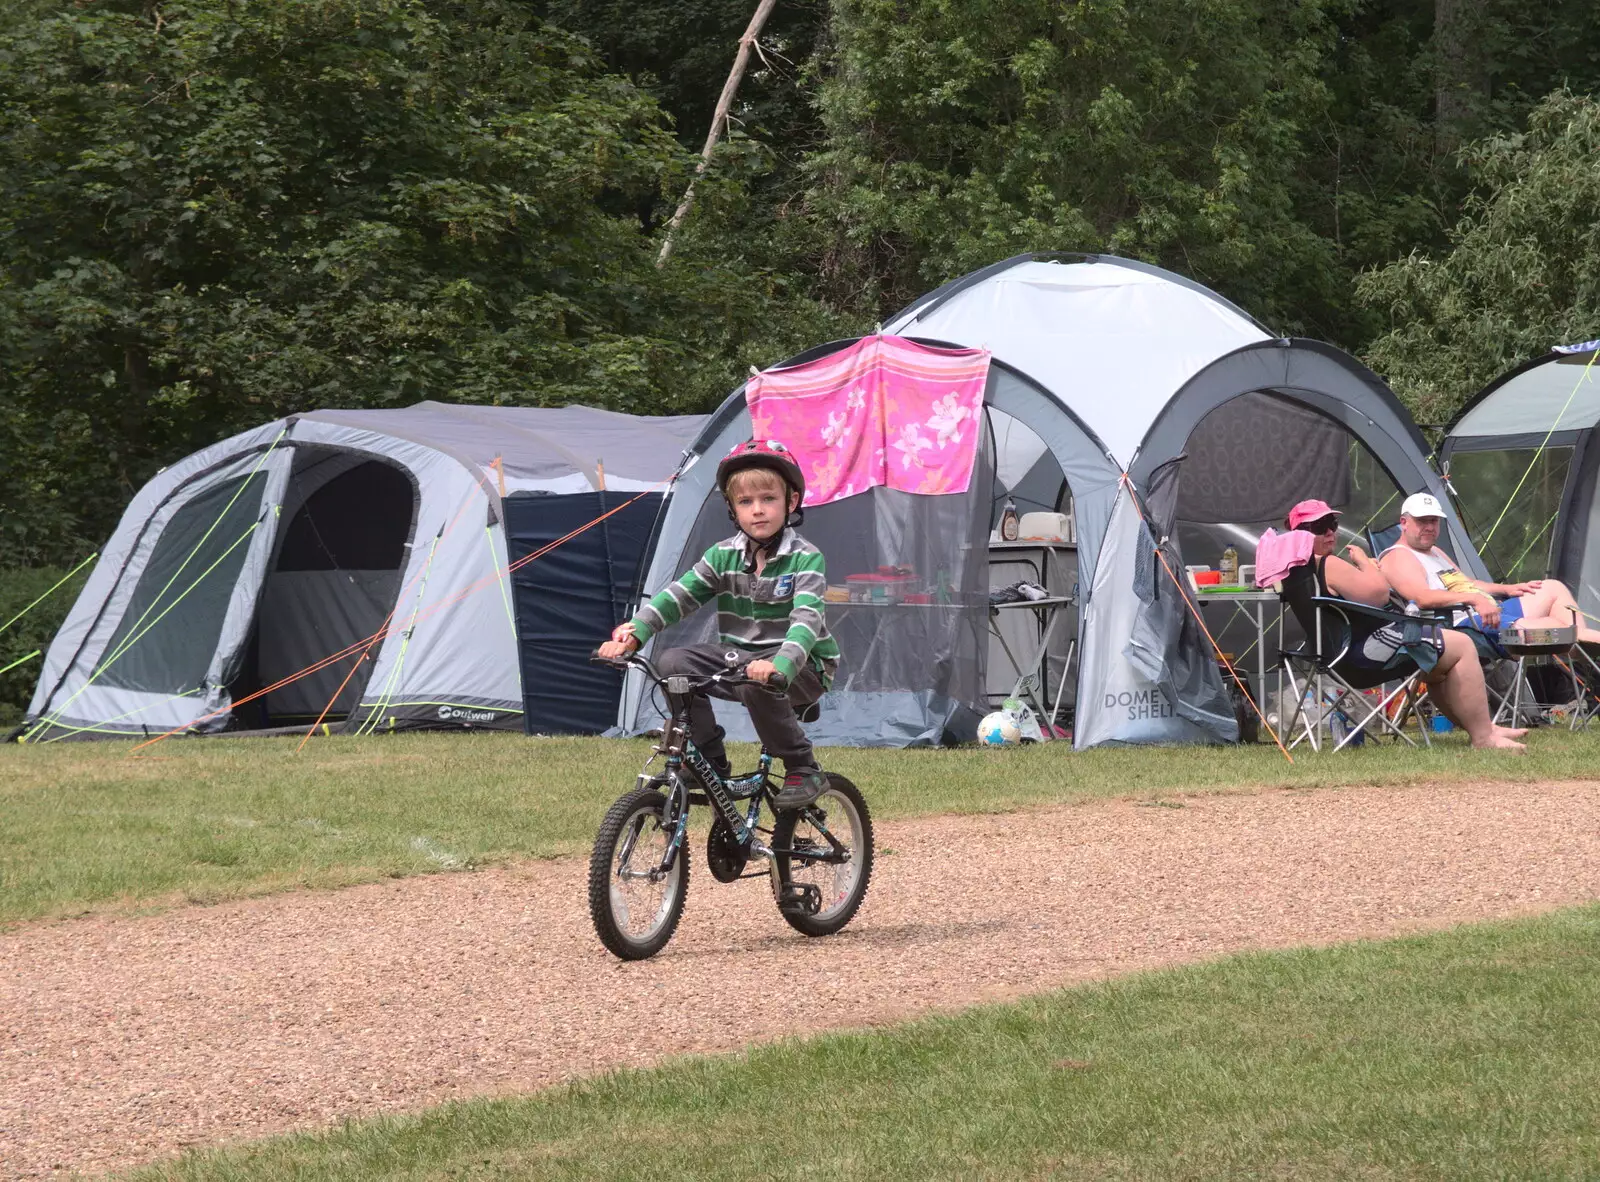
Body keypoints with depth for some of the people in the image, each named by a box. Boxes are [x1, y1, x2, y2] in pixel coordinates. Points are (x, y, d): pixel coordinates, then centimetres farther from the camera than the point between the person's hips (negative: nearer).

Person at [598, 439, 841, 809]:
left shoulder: (805, 559, -14)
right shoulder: (724, 555, 2)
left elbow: (806, 619, -28)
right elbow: (678, 596, -5)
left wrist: (779, 664, -48)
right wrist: (632, 633, -22)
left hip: (800, 668, -6)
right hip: (737, 655, 6)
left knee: (757, 683, -37)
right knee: (672, 663, -15)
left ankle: (804, 770, -17)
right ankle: (711, 762, -4)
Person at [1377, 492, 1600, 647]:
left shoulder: (1435, 552, 28)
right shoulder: (1398, 558, -6)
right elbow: (1422, 597, -23)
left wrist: (1506, 589, 15)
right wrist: (1473, 598, -33)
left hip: (1489, 611, 11)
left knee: (1552, 588, 9)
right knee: (1539, 627, -27)